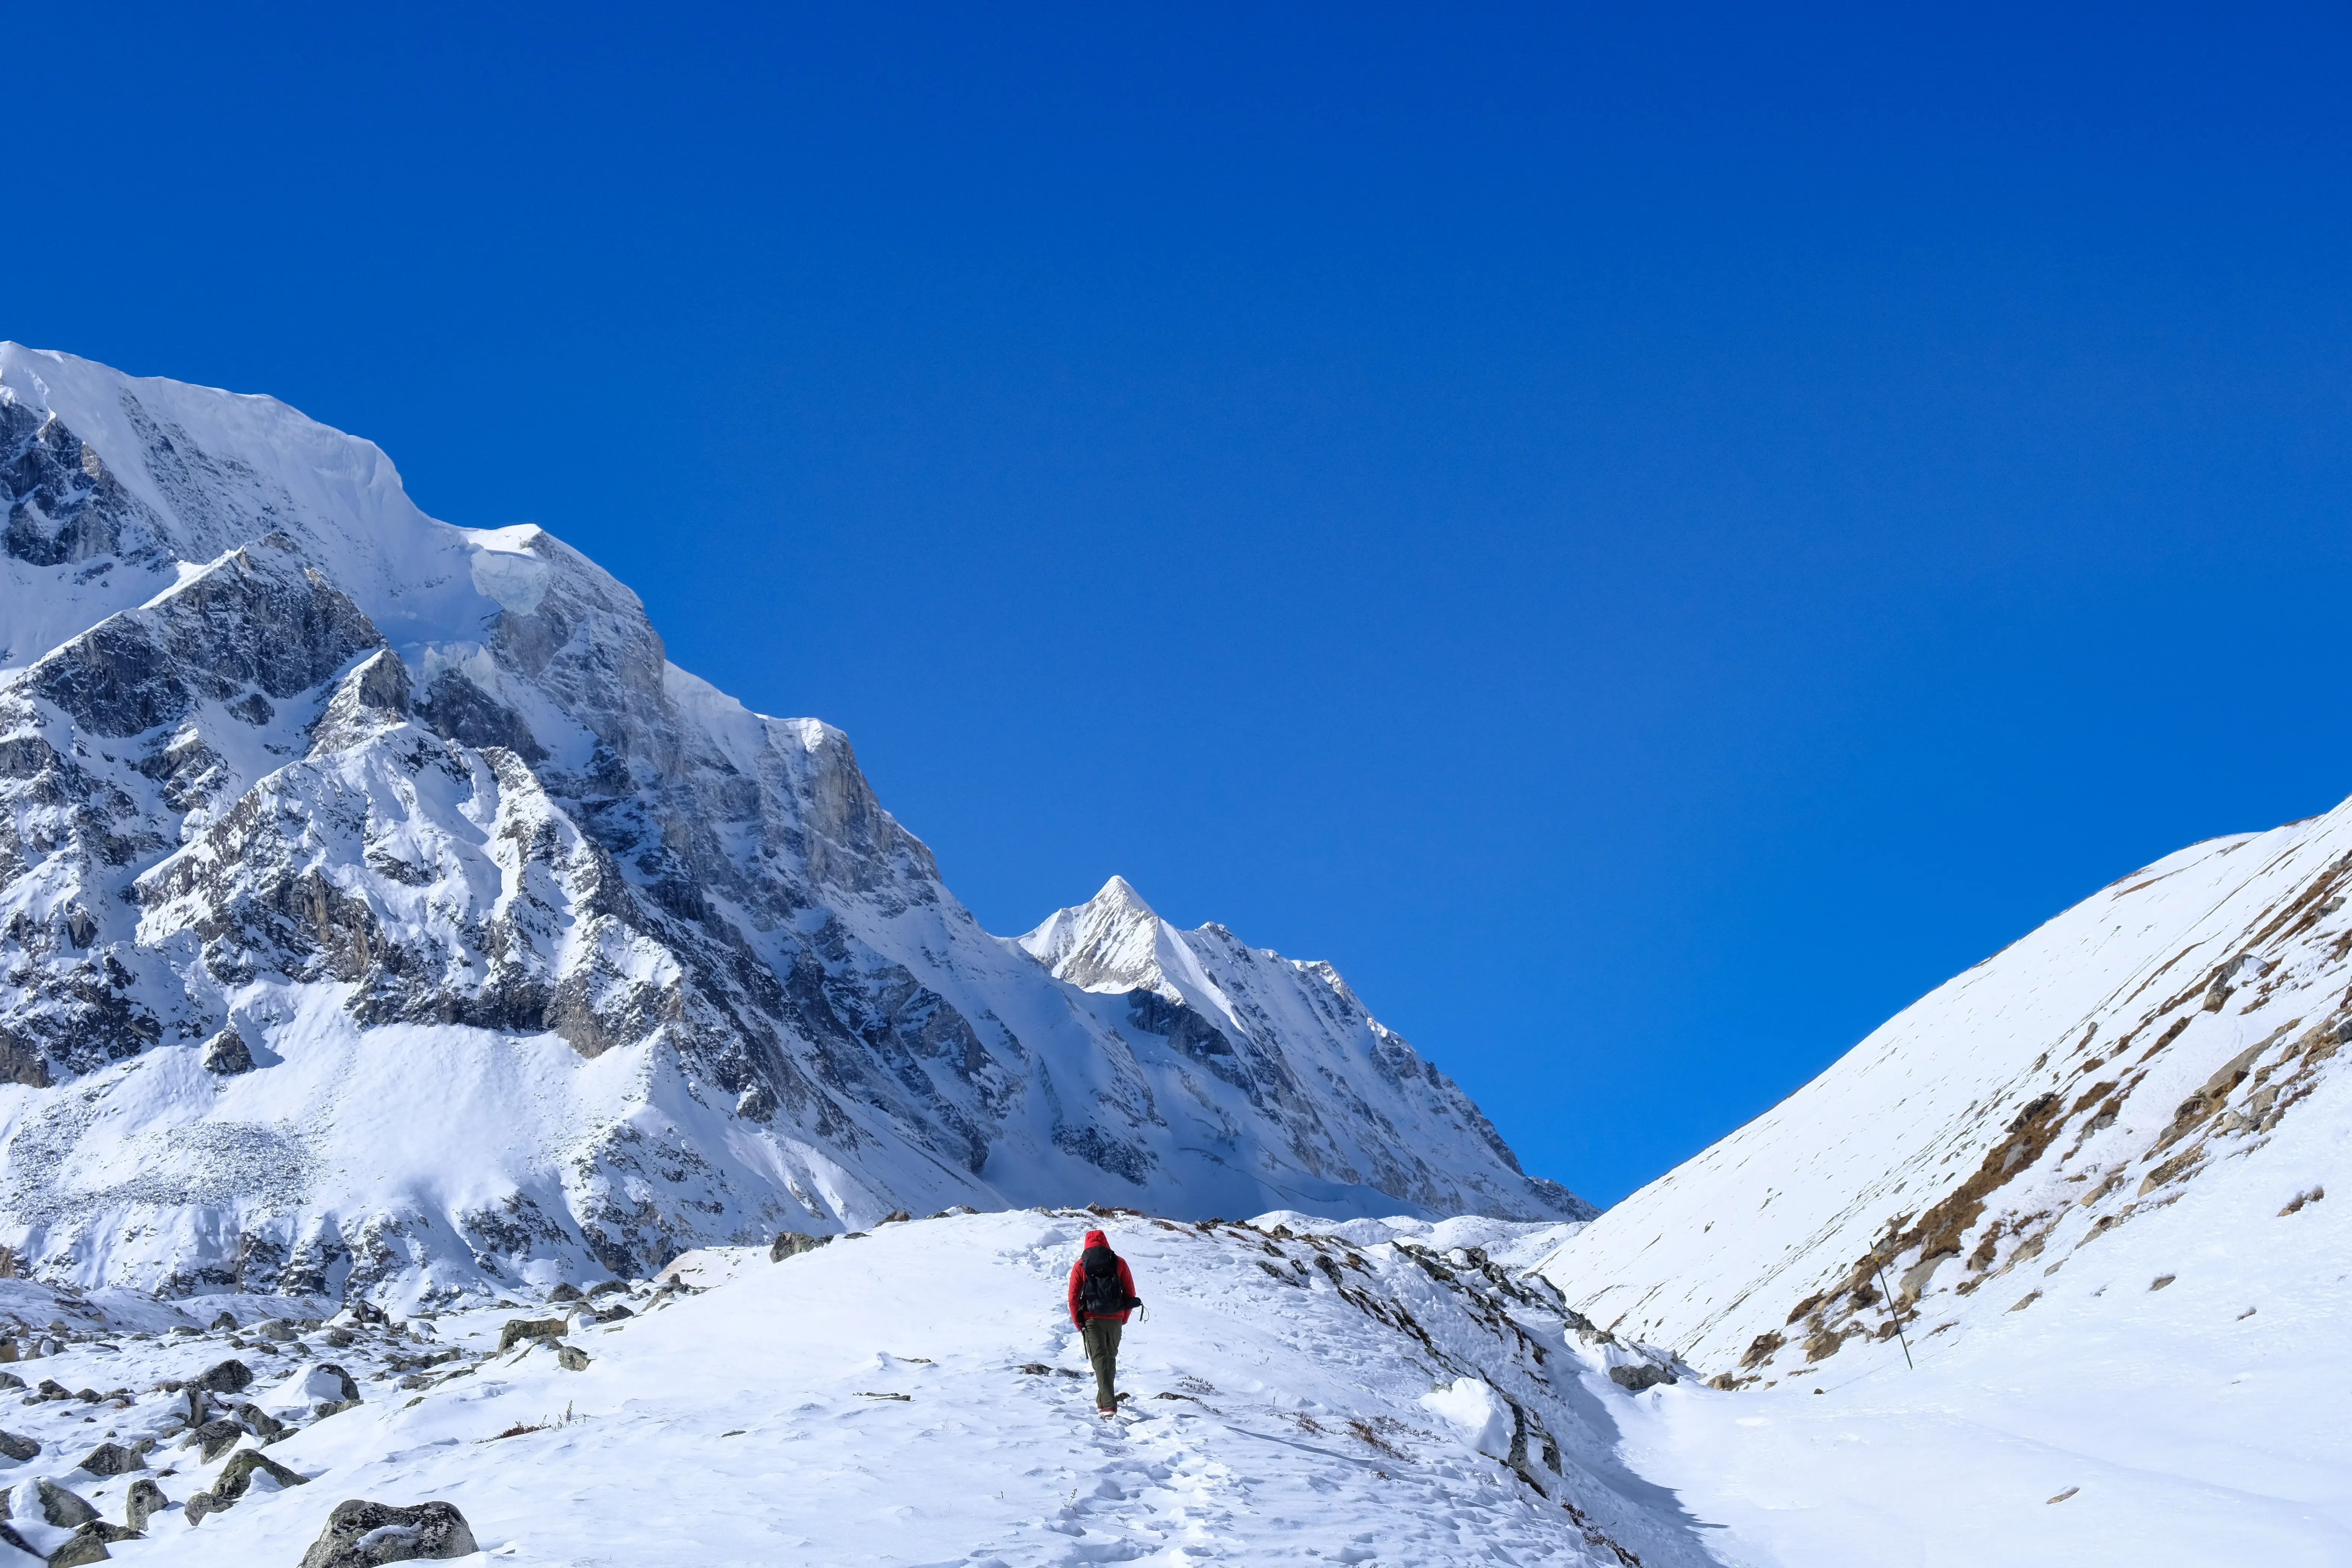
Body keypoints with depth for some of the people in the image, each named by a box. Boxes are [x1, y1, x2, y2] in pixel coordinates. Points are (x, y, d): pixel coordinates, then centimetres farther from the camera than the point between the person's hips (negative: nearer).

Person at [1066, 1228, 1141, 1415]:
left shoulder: (1080, 1266, 1)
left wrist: (1079, 1324, 9)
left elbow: (1073, 1298, -1)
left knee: (1100, 1360, -5)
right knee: (1111, 1359, 18)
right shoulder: (1119, 1263, 5)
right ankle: (1103, 1402, 26)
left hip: (1092, 1320, -2)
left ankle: (1109, 1406, -19)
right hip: (1115, 1320, 2)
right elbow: (1131, 1294, 6)